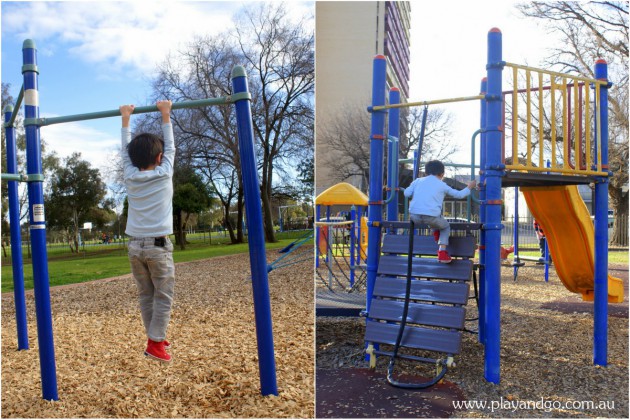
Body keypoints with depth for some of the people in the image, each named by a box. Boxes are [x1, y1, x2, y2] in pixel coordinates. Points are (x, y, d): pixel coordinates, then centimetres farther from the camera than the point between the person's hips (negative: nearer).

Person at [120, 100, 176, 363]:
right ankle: (155, 343, -1)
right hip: (158, 245, -4)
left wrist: (125, 119, 25)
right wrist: (165, 115, 15)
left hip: (135, 246, 4)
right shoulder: (164, 174, -4)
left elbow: (126, 151, 17)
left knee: (145, 296, 11)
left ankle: (156, 338, 19)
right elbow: (170, 147, 8)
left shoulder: (130, 177, 4)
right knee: (163, 296, 2)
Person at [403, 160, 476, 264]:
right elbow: (459, 194, 21)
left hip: (414, 216, 3)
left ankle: (436, 232, 24)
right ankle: (442, 252, 12)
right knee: (445, 227, 27)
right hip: (431, 216, -3)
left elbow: (406, 193, 10)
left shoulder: (417, 181, 17)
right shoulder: (442, 185, 13)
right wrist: (469, 187, 40)